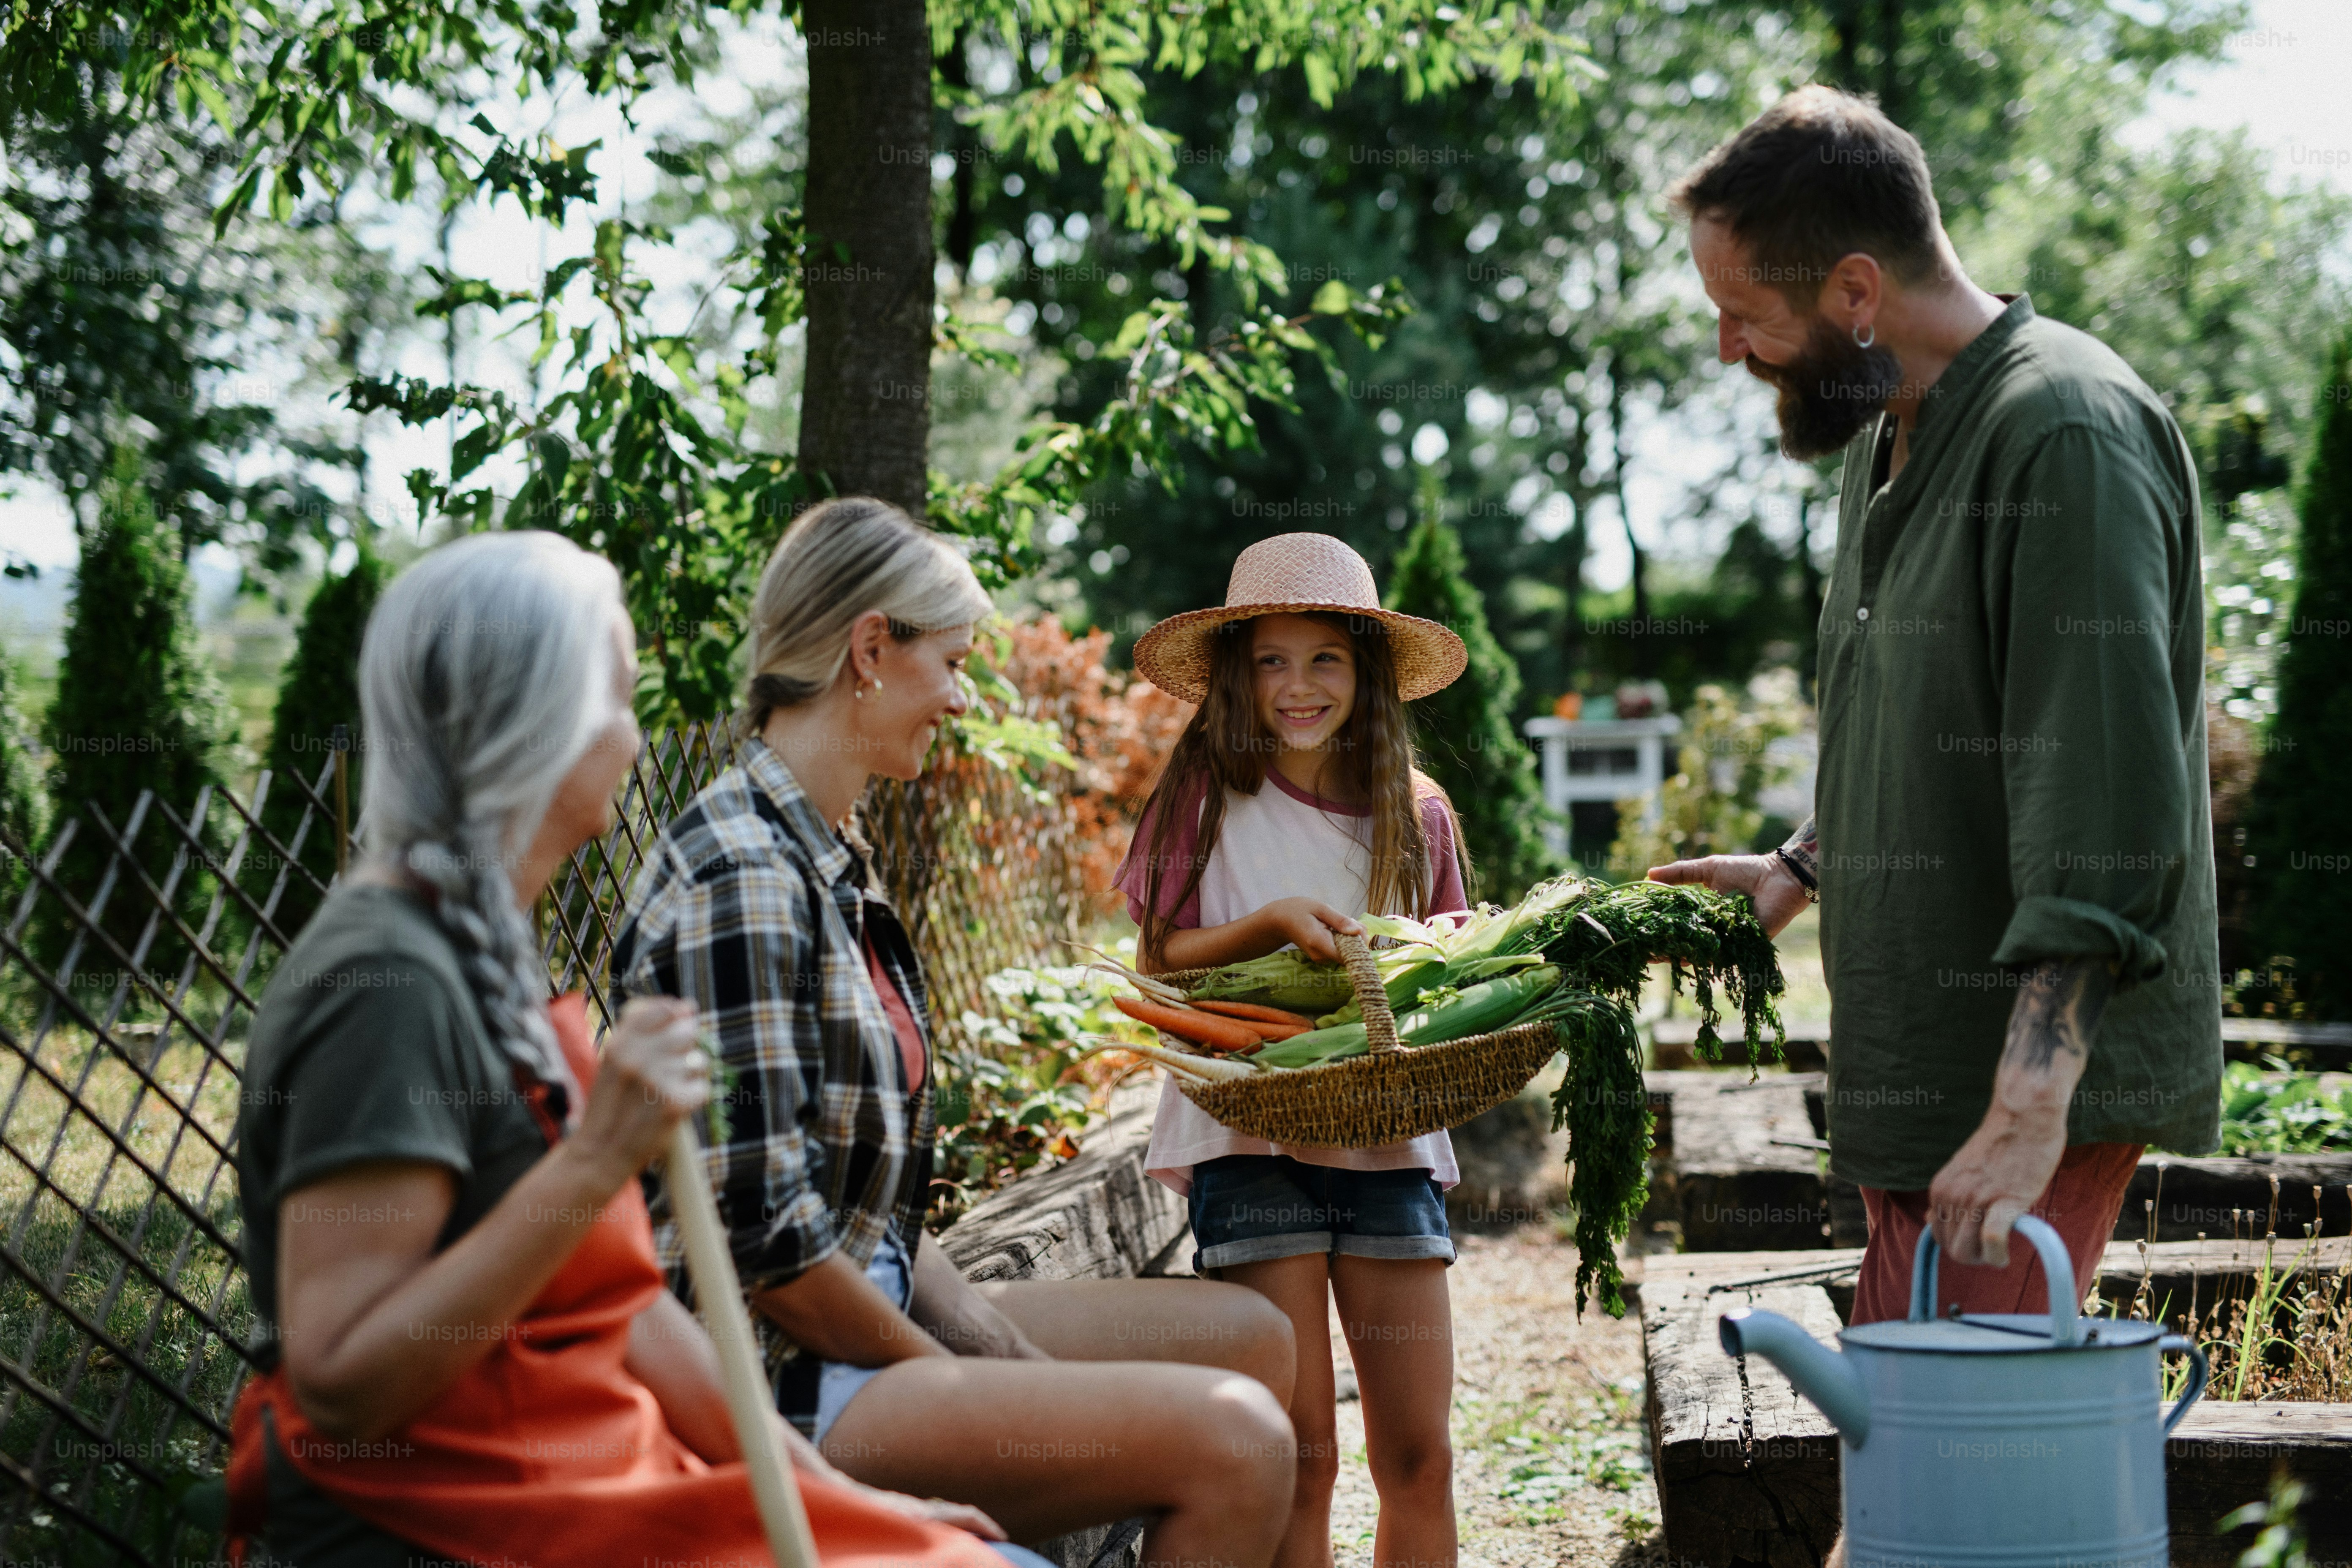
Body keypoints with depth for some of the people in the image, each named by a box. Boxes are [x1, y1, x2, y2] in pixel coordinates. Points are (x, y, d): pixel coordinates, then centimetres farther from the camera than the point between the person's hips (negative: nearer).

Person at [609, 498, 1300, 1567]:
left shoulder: (830, 862, 13)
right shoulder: (745, 879, -19)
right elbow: (764, 1235, -23)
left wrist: (984, 1332, 2)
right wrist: (950, 1373, -12)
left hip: (873, 1317, 11)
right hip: (778, 1385, -11)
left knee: (1250, 1338, 14)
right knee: (1235, 1440, -21)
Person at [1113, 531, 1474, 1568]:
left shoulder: (1415, 812, 9)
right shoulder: (1207, 797, 0)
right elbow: (1160, 966, -1)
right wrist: (1272, 924, -16)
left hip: (1387, 1137, 3)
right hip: (1251, 1130, -3)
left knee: (1418, 1455, 3)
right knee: (1297, 1454, -4)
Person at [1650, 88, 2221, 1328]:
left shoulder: (2064, 439, -17)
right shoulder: (1888, 440, 15)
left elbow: (2109, 815, -25)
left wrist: (2028, 1110, -29)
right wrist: (1801, 868, 27)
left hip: (2039, 1082, -9)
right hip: (1921, 1077, 10)